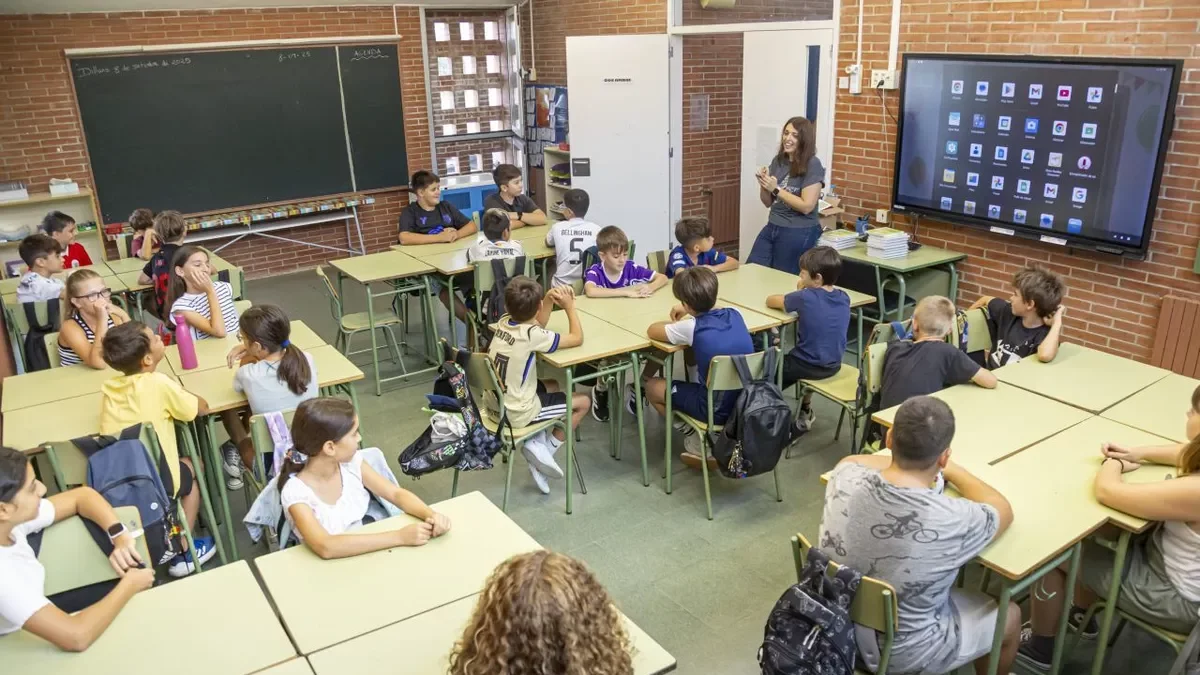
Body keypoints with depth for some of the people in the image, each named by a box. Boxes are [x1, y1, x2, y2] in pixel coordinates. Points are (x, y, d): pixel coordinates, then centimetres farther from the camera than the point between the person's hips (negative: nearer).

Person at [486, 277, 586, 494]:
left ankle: (537, 441, 16)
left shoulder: (504, 322, -3)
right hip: (516, 414, -7)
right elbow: (577, 338, -13)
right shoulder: (531, 335, -24)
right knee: (583, 402, 8)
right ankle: (544, 450, 9)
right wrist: (569, 306, -4)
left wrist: (550, 300, 2)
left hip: (494, 403, 7)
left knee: (552, 386, 29)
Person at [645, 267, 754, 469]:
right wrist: (689, 315, 22)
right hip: (747, 402, 6)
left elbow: (652, 331, -2)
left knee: (652, 387, 12)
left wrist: (675, 323, 14)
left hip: (717, 410, -6)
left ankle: (697, 441, 14)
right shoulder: (734, 314, -2)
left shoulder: (691, 327, -18)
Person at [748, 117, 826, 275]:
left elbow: (806, 206, -18)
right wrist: (763, 185, -9)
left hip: (799, 233, -6)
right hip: (772, 227, 6)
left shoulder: (812, 165, -13)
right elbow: (768, 203, 11)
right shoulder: (778, 161, 5)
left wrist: (776, 189, -18)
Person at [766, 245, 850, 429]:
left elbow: (770, 301, -6)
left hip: (810, 366, -7)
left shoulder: (805, 297, -21)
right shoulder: (844, 297, -4)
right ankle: (805, 410, 45)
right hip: (834, 365, 7)